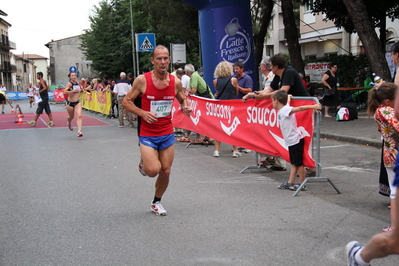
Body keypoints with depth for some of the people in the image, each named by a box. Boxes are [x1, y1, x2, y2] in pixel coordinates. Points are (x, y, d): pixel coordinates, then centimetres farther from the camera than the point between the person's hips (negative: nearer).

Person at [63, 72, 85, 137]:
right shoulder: (69, 83, -12)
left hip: (77, 103, 3)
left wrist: (81, 90, 3)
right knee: (71, 117, 17)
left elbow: (81, 90, 25)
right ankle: (69, 123, 54)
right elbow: (65, 92, -25)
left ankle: (79, 131, -20)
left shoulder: (78, 83, 4)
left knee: (79, 116, -16)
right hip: (70, 103, -3)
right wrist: (73, 91, -27)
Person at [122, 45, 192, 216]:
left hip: (167, 134, 4)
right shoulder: (142, 80, -12)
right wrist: (143, 113, -19)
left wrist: (185, 108, -7)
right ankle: (143, 163, 18)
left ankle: (156, 202, 33)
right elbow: (126, 102, -4)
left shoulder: (176, 82, -3)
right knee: (153, 170, -19)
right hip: (147, 134, -3)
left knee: (166, 171, 8)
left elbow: (182, 100, 16)